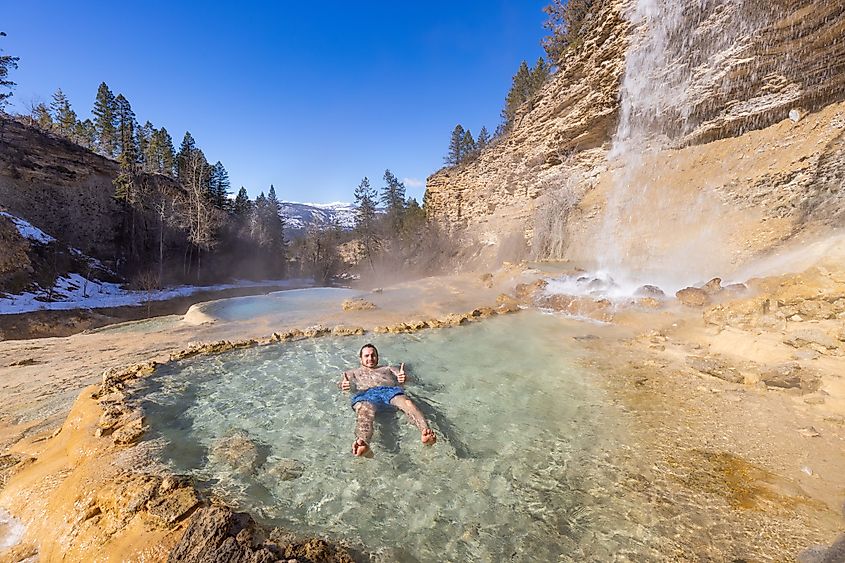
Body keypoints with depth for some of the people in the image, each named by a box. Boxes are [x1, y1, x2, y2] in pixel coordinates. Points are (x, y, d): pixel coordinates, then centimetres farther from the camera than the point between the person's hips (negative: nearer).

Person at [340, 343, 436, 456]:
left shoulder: (388, 368, 39)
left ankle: (425, 431, -62)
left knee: (407, 403, -36)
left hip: (391, 389, 1)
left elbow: (400, 377, 20)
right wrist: (343, 385, -9)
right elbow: (343, 382, 18)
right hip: (366, 393, -1)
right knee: (364, 411, -40)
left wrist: (404, 378, -7)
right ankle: (362, 442, -69)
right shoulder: (353, 372, 39)